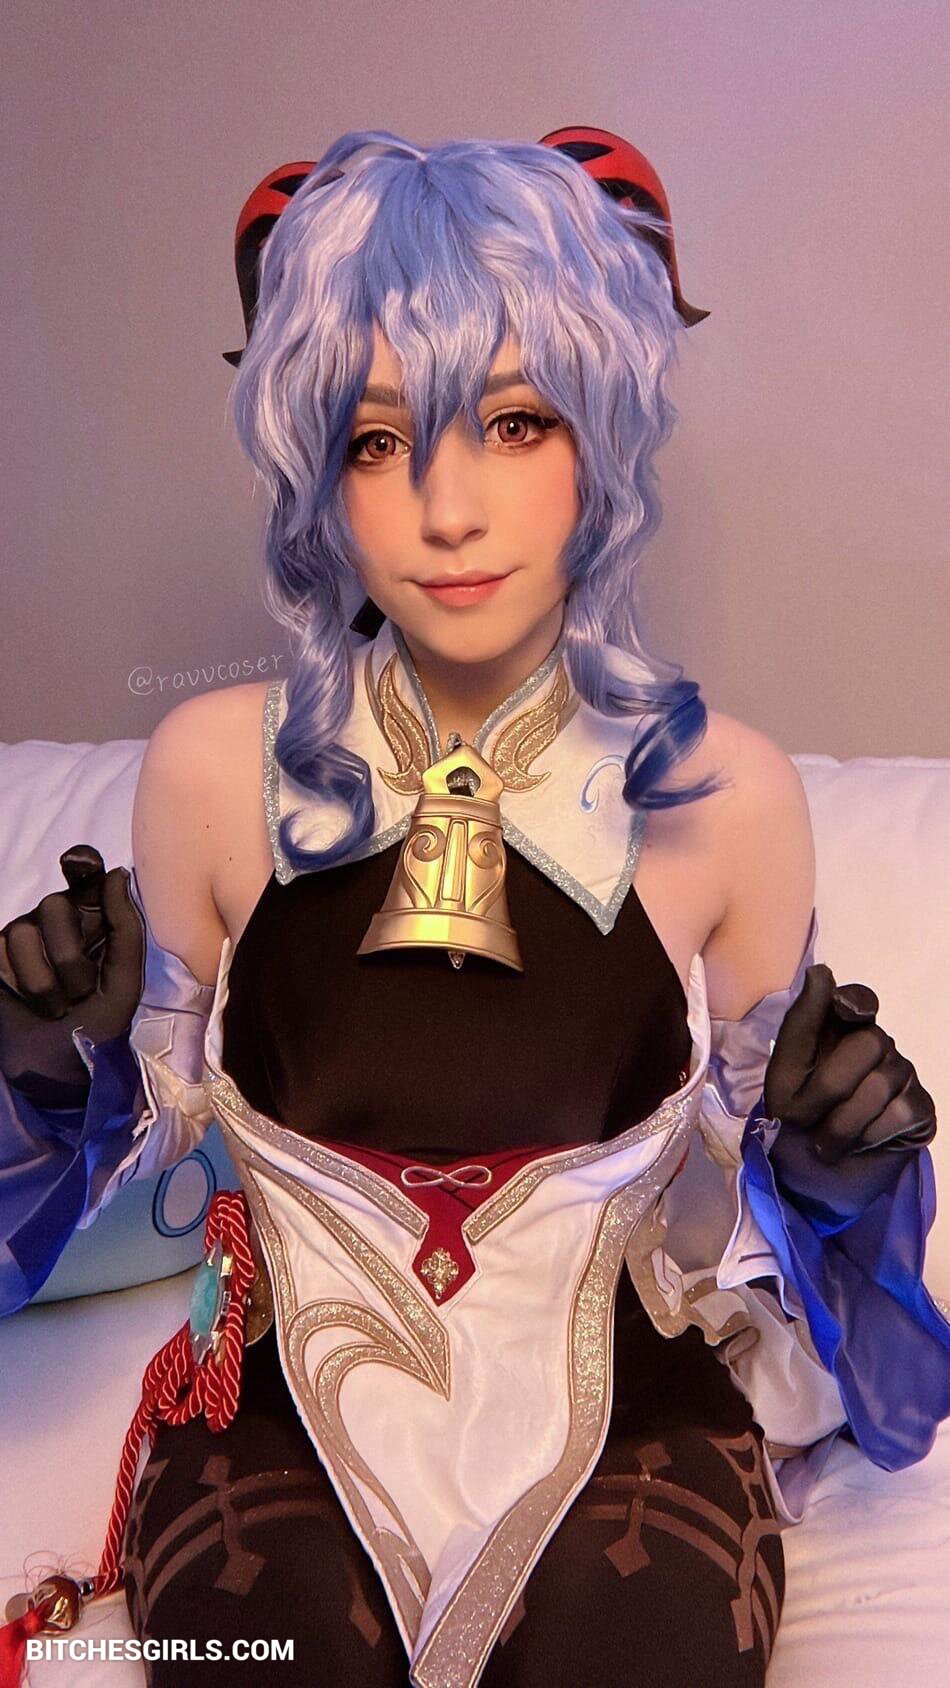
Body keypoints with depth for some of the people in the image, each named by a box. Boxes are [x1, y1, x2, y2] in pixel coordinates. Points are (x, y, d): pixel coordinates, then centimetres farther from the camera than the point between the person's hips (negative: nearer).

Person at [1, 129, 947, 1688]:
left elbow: (745, 1185, 3)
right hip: (287, 1423, 0)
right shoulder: (214, 774, -11)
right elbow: (162, 1126, 6)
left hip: (624, 1428, 1)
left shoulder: (726, 798, -12)